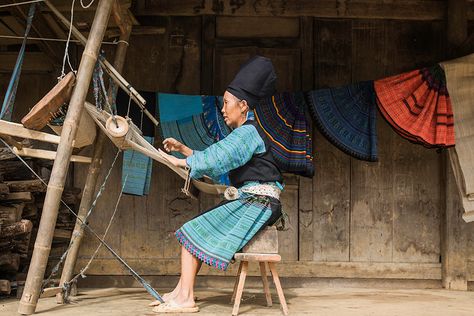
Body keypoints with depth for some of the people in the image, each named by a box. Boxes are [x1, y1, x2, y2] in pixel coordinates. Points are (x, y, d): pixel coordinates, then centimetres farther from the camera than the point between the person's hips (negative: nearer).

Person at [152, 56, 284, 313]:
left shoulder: (248, 132, -11)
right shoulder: (242, 134, 21)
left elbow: (217, 159, -21)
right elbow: (214, 160, 23)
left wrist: (181, 162, -12)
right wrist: (184, 149, 16)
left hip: (258, 203, -10)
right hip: (248, 202, 10)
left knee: (192, 231, -12)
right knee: (195, 230, 11)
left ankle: (186, 299, -15)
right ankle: (181, 291, 5)